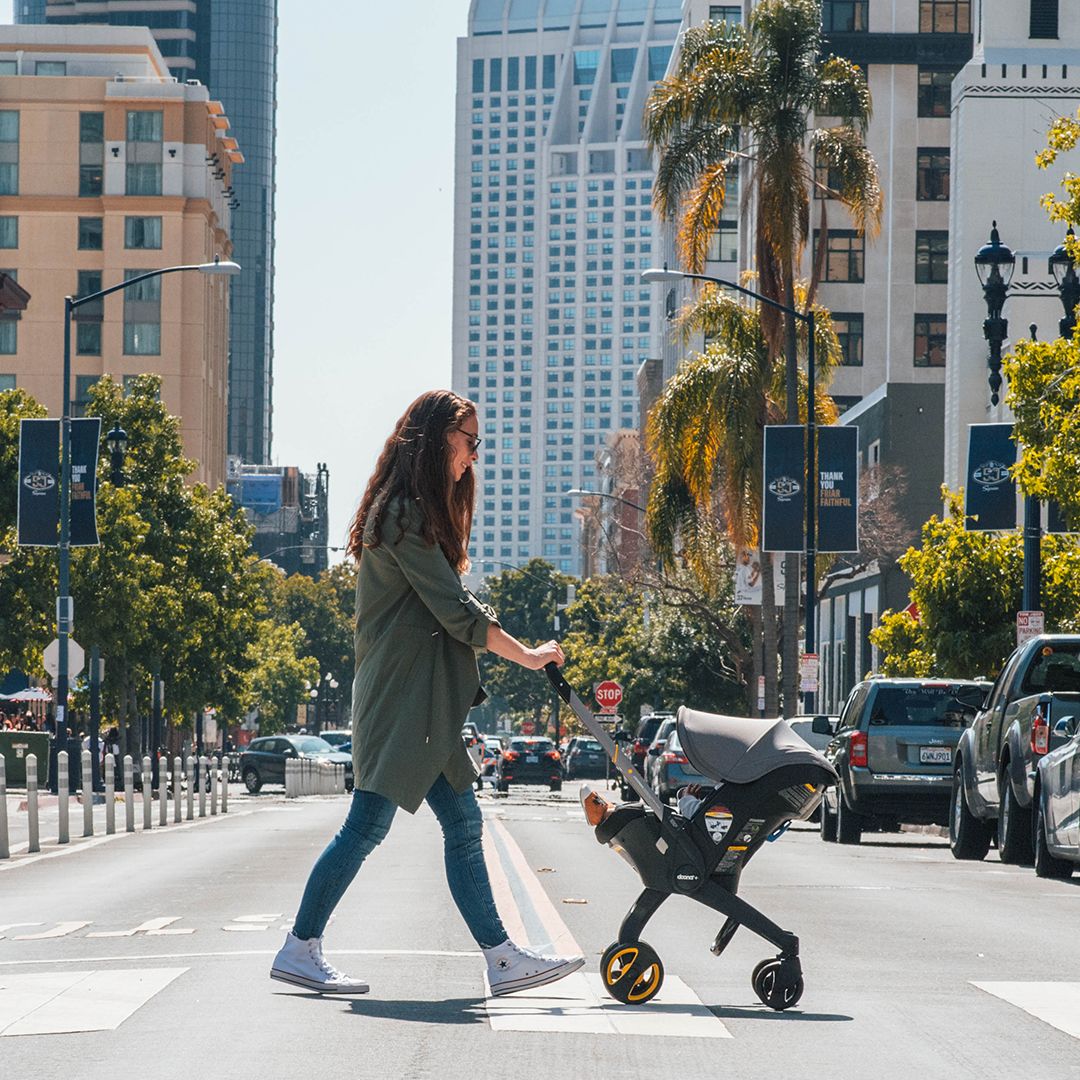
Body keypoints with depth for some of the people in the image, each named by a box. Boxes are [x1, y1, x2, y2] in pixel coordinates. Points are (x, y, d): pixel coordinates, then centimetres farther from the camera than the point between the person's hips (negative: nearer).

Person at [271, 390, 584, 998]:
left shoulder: (415, 510, 19)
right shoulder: (404, 513, -13)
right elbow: (456, 611, -15)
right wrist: (528, 656, -7)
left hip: (423, 702, 10)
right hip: (400, 696, -10)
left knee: (463, 822, 5)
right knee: (369, 824, -8)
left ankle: (502, 957, 3)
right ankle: (300, 950, -1)